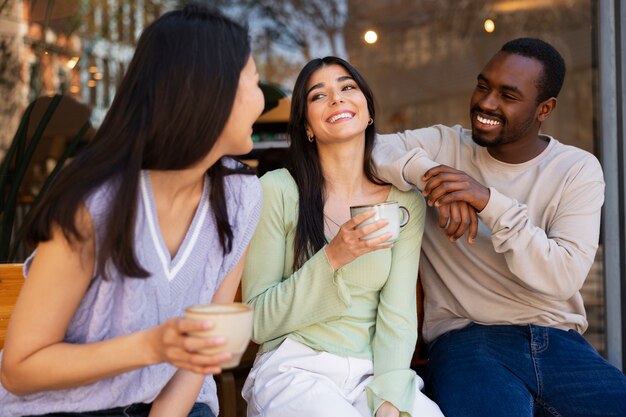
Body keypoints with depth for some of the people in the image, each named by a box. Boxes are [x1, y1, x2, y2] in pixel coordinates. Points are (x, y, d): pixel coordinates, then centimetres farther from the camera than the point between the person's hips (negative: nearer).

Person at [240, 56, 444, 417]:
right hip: (296, 370, -2)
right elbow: (259, 321, -5)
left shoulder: (405, 201, 4)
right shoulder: (277, 190, -5)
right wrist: (332, 258, -18)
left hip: (372, 374, 3)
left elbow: (398, 315, -3)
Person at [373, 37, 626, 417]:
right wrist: (427, 172, -24)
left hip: (558, 342, 3)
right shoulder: (444, 145, 5)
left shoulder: (579, 169, 4)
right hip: (466, 339, -2)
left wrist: (489, 201, -21)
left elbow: (565, 278, -10)